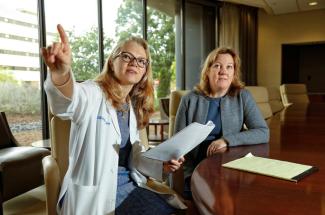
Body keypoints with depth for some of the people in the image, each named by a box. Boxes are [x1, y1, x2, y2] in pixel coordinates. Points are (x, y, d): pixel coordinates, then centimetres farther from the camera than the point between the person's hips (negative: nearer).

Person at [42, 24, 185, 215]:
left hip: (128, 185, 7)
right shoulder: (93, 94, -12)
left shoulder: (133, 106, 9)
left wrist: (160, 166, -2)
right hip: (93, 194, -6)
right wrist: (61, 72, -58)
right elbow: (68, 101, -36)